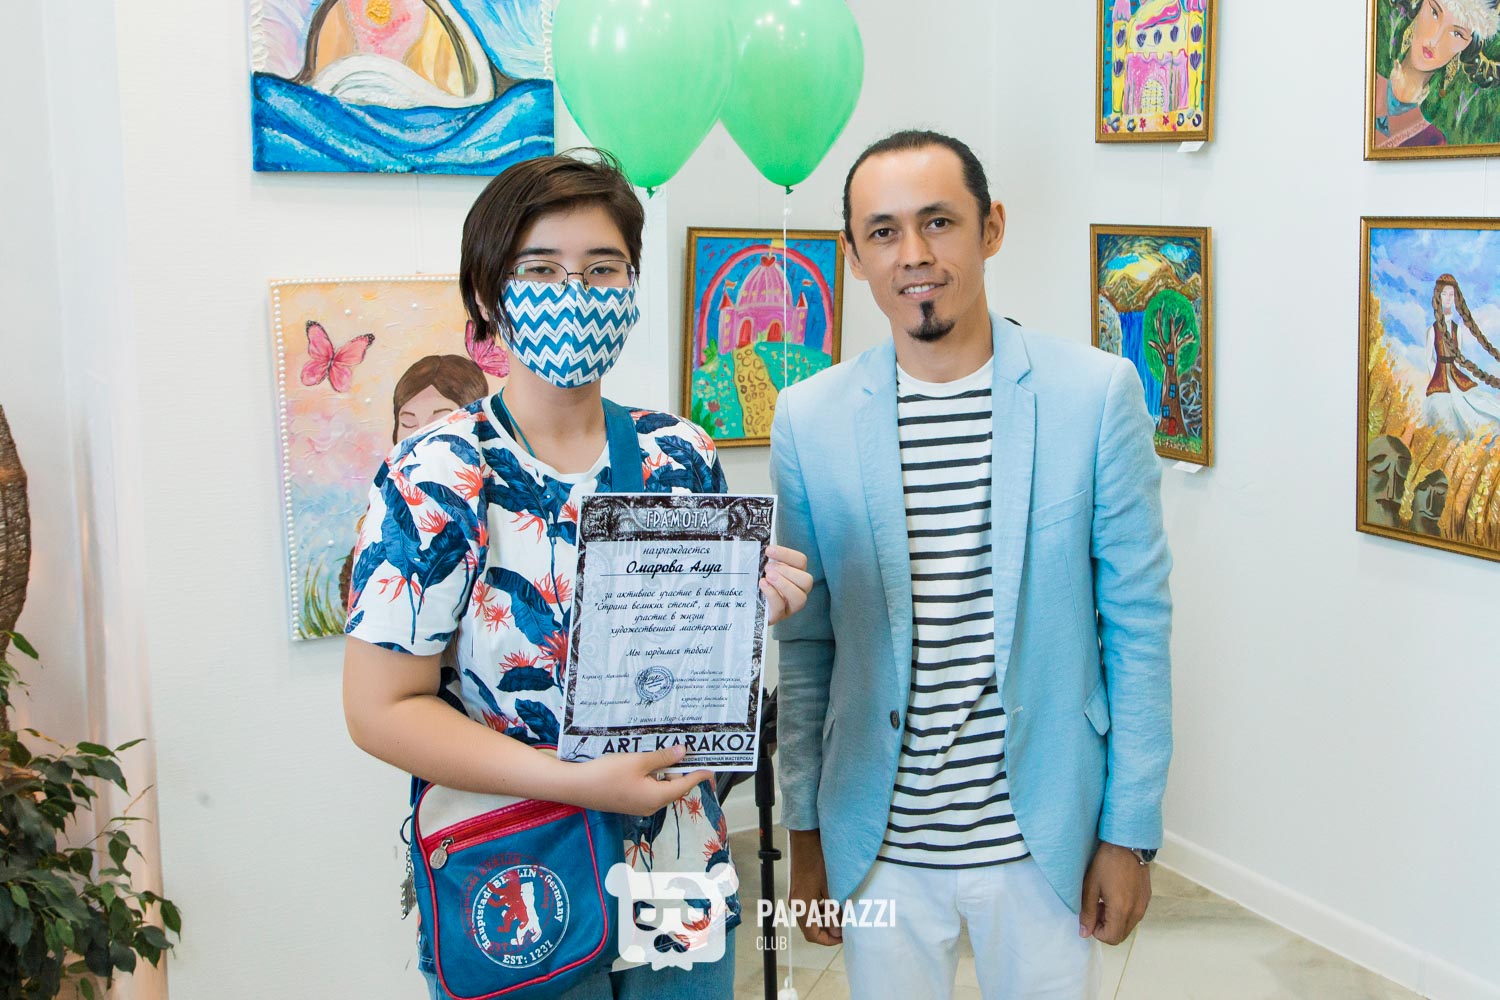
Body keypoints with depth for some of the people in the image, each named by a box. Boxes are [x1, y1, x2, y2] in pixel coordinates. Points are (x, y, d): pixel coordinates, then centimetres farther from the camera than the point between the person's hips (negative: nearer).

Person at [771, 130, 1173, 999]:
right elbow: (805, 644, 4)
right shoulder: (808, 421, -3)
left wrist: (1131, 832, -3)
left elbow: (1138, 624, -3)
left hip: (1047, 838, -1)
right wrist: (806, 831, 5)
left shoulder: (1098, 394, -7)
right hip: (879, 850, 1)